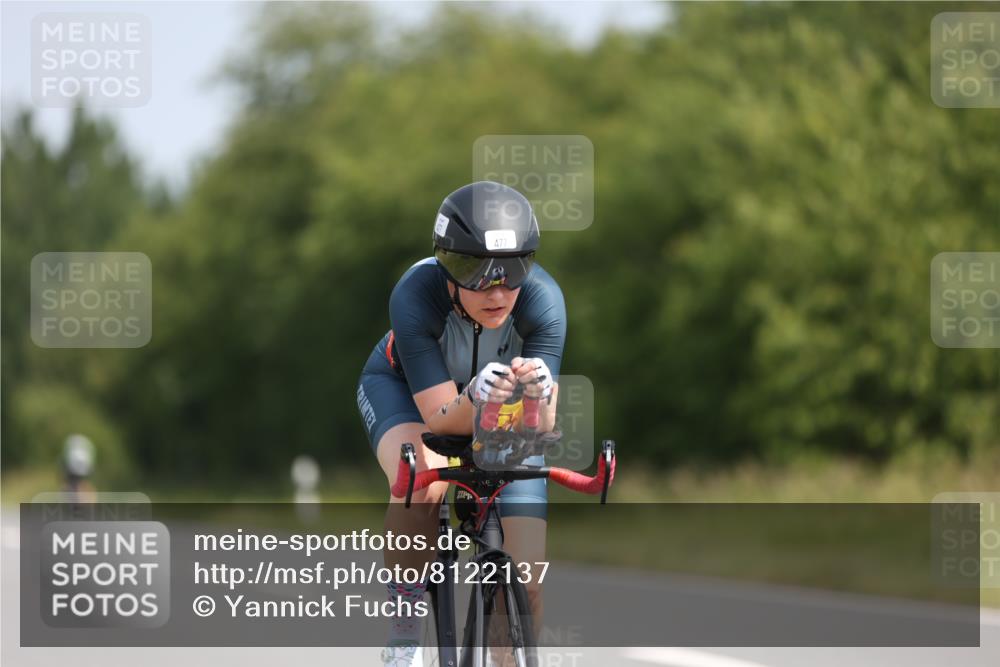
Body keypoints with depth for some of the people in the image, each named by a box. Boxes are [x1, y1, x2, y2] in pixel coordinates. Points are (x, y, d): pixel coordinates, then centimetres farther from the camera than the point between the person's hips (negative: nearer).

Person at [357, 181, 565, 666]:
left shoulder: (542, 300, -34)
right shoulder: (415, 297, -37)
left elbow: (539, 430, -35)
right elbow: (441, 420, -36)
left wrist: (538, 395, -57)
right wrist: (475, 398, -58)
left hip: (502, 411, 2)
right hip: (404, 387, -2)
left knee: (526, 581, -10)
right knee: (423, 483, -37)